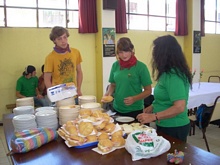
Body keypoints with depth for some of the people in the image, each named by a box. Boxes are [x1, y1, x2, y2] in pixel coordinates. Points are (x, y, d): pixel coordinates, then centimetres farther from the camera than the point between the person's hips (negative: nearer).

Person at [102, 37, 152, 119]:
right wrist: (109, 93, -6)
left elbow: (148, 91, -6)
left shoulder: (140, 67, -10)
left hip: (134, 110, -3)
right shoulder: (115, 65, 1)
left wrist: (134, 99, -21)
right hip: (117, 109, 4)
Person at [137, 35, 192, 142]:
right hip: (166, 125, 9)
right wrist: (153, 106, 6)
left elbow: (179, 107, -28)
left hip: (174, 128, -9)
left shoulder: (173, 75, -23)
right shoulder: (169, 72, 5)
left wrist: (153, 117, -25)